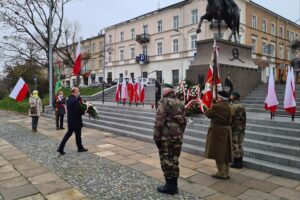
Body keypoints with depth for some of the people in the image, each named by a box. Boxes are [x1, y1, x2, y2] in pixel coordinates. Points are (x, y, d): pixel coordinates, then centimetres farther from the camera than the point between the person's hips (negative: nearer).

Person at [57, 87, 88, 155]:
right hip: (76, 121, -8)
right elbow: (77, 112, -24)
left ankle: (61, 148, 11)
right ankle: (80, 148, 24)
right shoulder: (75, 100, -21)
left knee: (68, 133, 15)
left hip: (70, 120, 8)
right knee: (78, 134, 8)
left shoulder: (69, 99, 8)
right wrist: (83, 112, -10)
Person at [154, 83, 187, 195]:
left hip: (166, 136, -7)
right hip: (177, 136, 7)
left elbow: (159, 121, -15)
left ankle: (169, 185, 8)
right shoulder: (180, 103, 12)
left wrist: (156, 136, -9)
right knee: (174, 159, 14)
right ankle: (174, 184, 23)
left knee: (166, 160, 2)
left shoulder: (163, 103, -10)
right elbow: (184, 121, 14)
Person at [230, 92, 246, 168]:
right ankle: (240, 161, 22)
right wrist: (243, 126, 20)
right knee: (240, 145, 14)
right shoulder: (242, 106, 9)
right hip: (241, 128, 8)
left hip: (234, 129, -8)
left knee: (235, 145, 0)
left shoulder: (233, 106, -17)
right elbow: (244, 118, 13)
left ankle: (236, 162, 6)